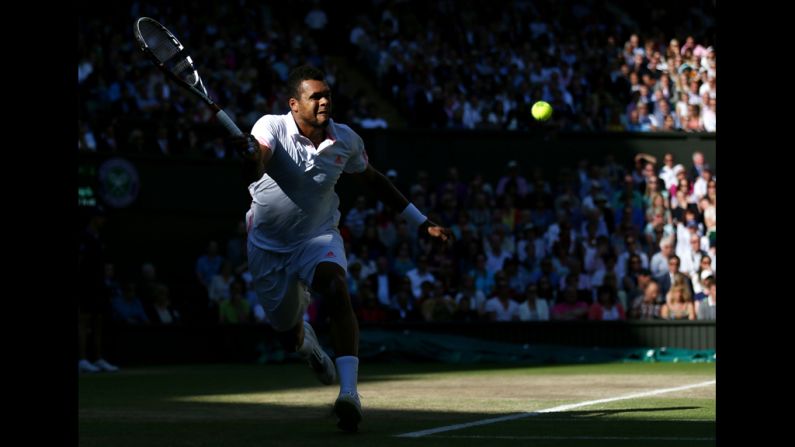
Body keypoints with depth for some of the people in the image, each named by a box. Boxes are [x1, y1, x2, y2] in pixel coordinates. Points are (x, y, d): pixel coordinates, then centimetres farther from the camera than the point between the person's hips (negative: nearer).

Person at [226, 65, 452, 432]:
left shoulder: (346, 140, -10)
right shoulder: (272, 127, -21)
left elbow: (372, 180, 9)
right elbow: (259, 159, -44)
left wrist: (422, 222, 12)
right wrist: (250, 151, -70)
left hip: (319, 237, 1)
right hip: (268, 245, -1)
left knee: (337, 290, -31)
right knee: (287, 327, 11)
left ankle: (349, 392, -39)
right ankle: (306, 341, 54)